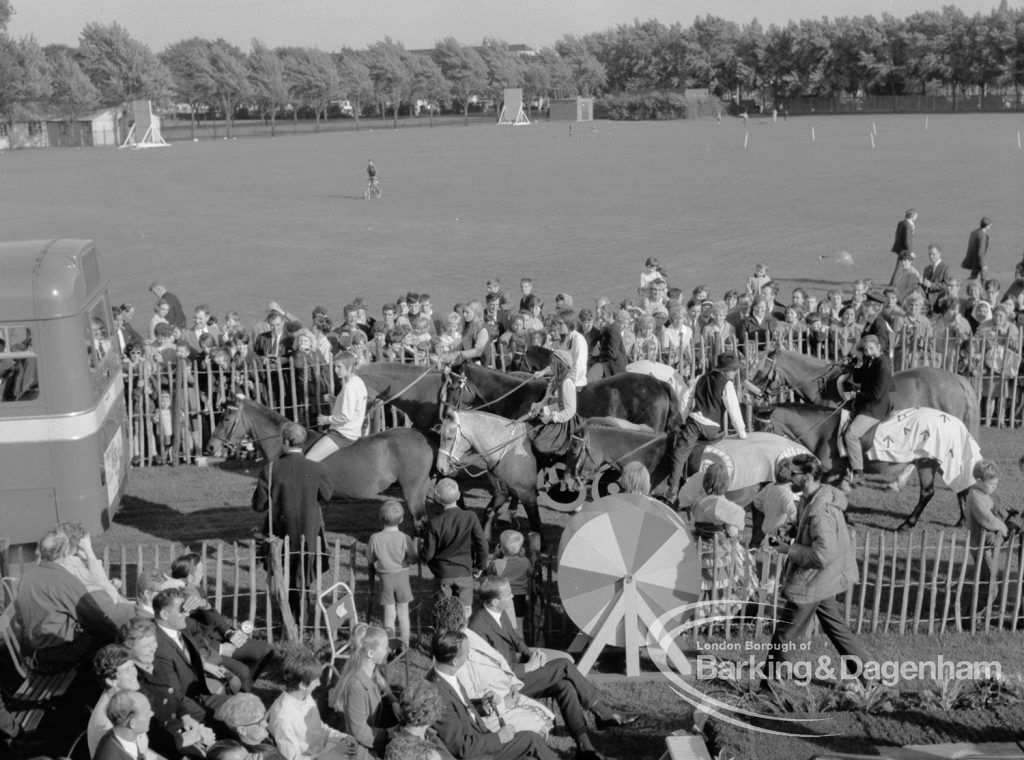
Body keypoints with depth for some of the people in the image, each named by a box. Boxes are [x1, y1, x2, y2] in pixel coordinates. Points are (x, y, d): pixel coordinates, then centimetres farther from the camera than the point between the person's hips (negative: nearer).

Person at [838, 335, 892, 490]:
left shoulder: (883, 366, -19)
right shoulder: (870, 362, 9)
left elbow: (876, 394, -23)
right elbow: (858, 381, 18)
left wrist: (854, 395, -17)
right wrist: (857, 368, -2)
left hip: (875, 409, -10)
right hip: (863, 406, 10)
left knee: (850, 434, -24)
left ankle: (857, 472, -16)